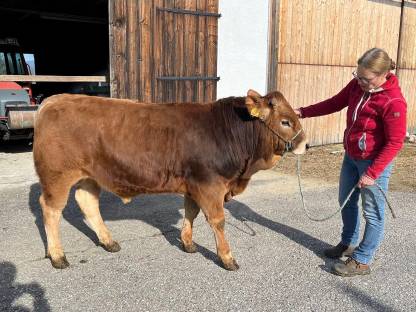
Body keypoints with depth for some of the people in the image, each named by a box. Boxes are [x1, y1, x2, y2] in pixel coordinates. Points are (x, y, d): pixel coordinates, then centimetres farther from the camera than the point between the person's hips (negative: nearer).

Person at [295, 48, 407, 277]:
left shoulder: (393, 102, -26)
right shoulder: (358, 84, -5)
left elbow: (395, 142, -22)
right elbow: (335, 103, 8)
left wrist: (372, 173, -21)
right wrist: (303, 112, 1)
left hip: (374, 162, -8)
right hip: (351, 156, 8)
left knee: (372, 213, 5)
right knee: (346, 201, 21)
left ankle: (361, 261, 18)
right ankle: (349, 243, 42)